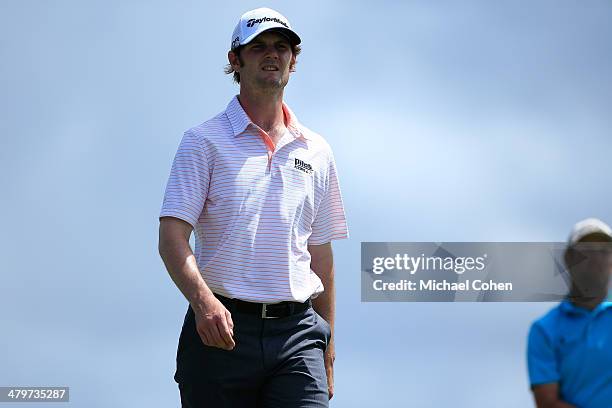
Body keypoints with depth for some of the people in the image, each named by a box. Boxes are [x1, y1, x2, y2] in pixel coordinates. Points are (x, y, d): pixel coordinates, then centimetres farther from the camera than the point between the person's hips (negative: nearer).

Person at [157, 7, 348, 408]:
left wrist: (327, 349, 16)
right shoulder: (205, 141, 2)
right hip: (221, 329, -2)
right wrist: (203, 300, -26)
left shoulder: (316, 151, 16)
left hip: (296, 332, 3)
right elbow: (172, 235, -8)